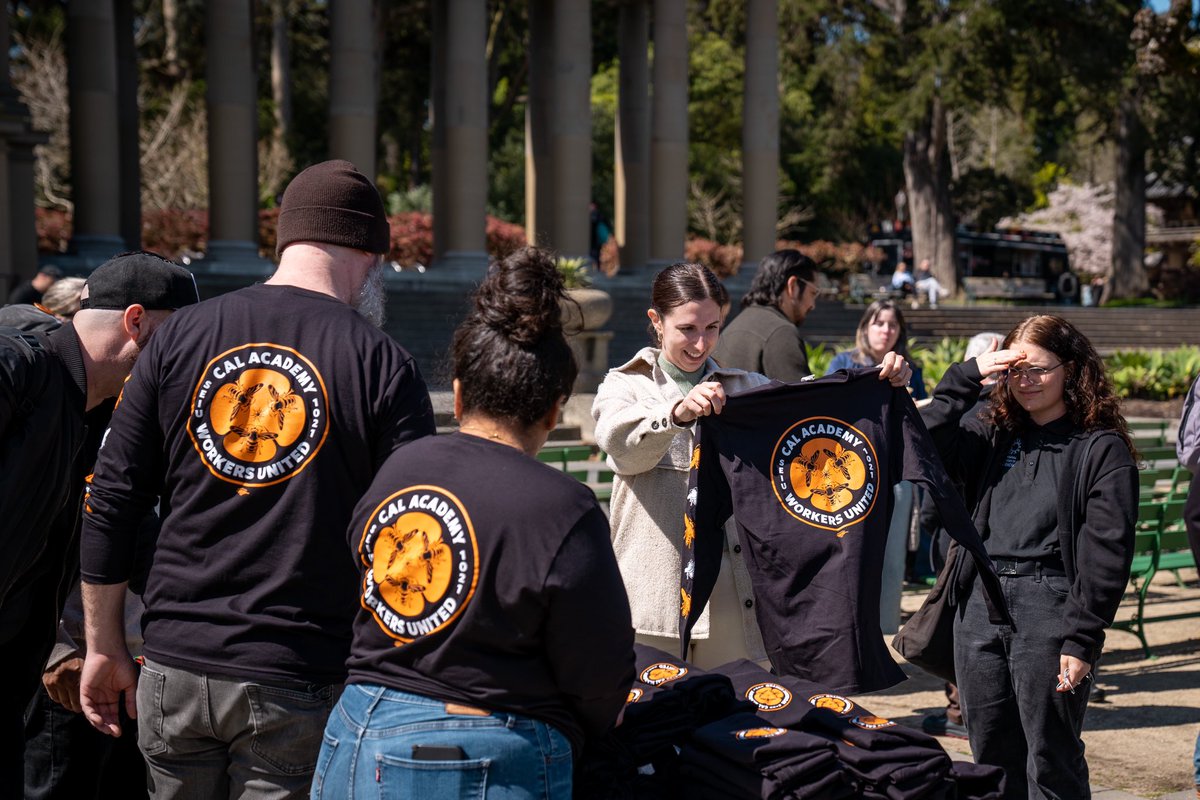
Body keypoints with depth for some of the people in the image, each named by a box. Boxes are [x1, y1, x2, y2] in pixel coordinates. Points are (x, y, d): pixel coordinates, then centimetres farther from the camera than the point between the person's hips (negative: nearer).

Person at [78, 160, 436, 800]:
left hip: (175, 668, 3)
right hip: (302, 679, -3)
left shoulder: (179, 338, 4)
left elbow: (109, 504, 5)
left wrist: (104, 647, 15)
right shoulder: (384, 366, -6)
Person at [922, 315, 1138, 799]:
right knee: (990, 757, 12)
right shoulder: (993, 439, 15)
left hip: (1049, 609, -5)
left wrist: (1081, 640, -13)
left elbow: (1107, 552, -7)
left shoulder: (1102, 449, -1)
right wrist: (967, 377, -1)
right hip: (979, 603, 5)